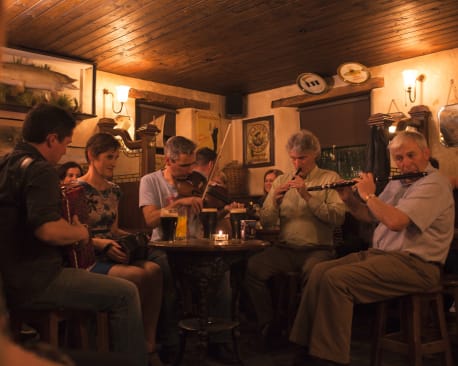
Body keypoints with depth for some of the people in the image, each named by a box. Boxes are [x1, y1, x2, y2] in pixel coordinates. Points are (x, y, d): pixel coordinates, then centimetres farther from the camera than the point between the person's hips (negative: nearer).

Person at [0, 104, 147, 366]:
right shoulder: (40, 169, -18)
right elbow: (48, 230, -33)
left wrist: (57, 195, 18)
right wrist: (80, 232, -13)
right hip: (34, 282, -10)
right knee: (125, 293, -9)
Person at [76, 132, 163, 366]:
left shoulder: (114, 190, 16)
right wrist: (102, 244, -22)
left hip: (112, 256, 7)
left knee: (154, 270, -23)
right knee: (137, 275, -30)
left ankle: (149, 345, -20)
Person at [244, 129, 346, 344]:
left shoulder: (330, 178, 5)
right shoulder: (281, 181, 16)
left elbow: (338, 217, -11)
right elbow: (265, 222, 11)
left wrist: (308, 196, -18)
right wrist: (275, 201, -8)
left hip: (317, 249, -3)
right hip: (285, 249, 3)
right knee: (253, 266, -24)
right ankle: (267, 326, -8)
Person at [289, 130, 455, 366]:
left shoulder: (434, 184, -12)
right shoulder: (397, 184, 17)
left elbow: (395, 221, -26)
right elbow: (368, 216, 23)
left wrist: (368, 194, -11)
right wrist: (349, 199, 5)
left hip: (413, 264, -9)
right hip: (380, 254, 9)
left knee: (336, 279, -25)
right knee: (320, 271, -8)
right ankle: (310, 346, -3)